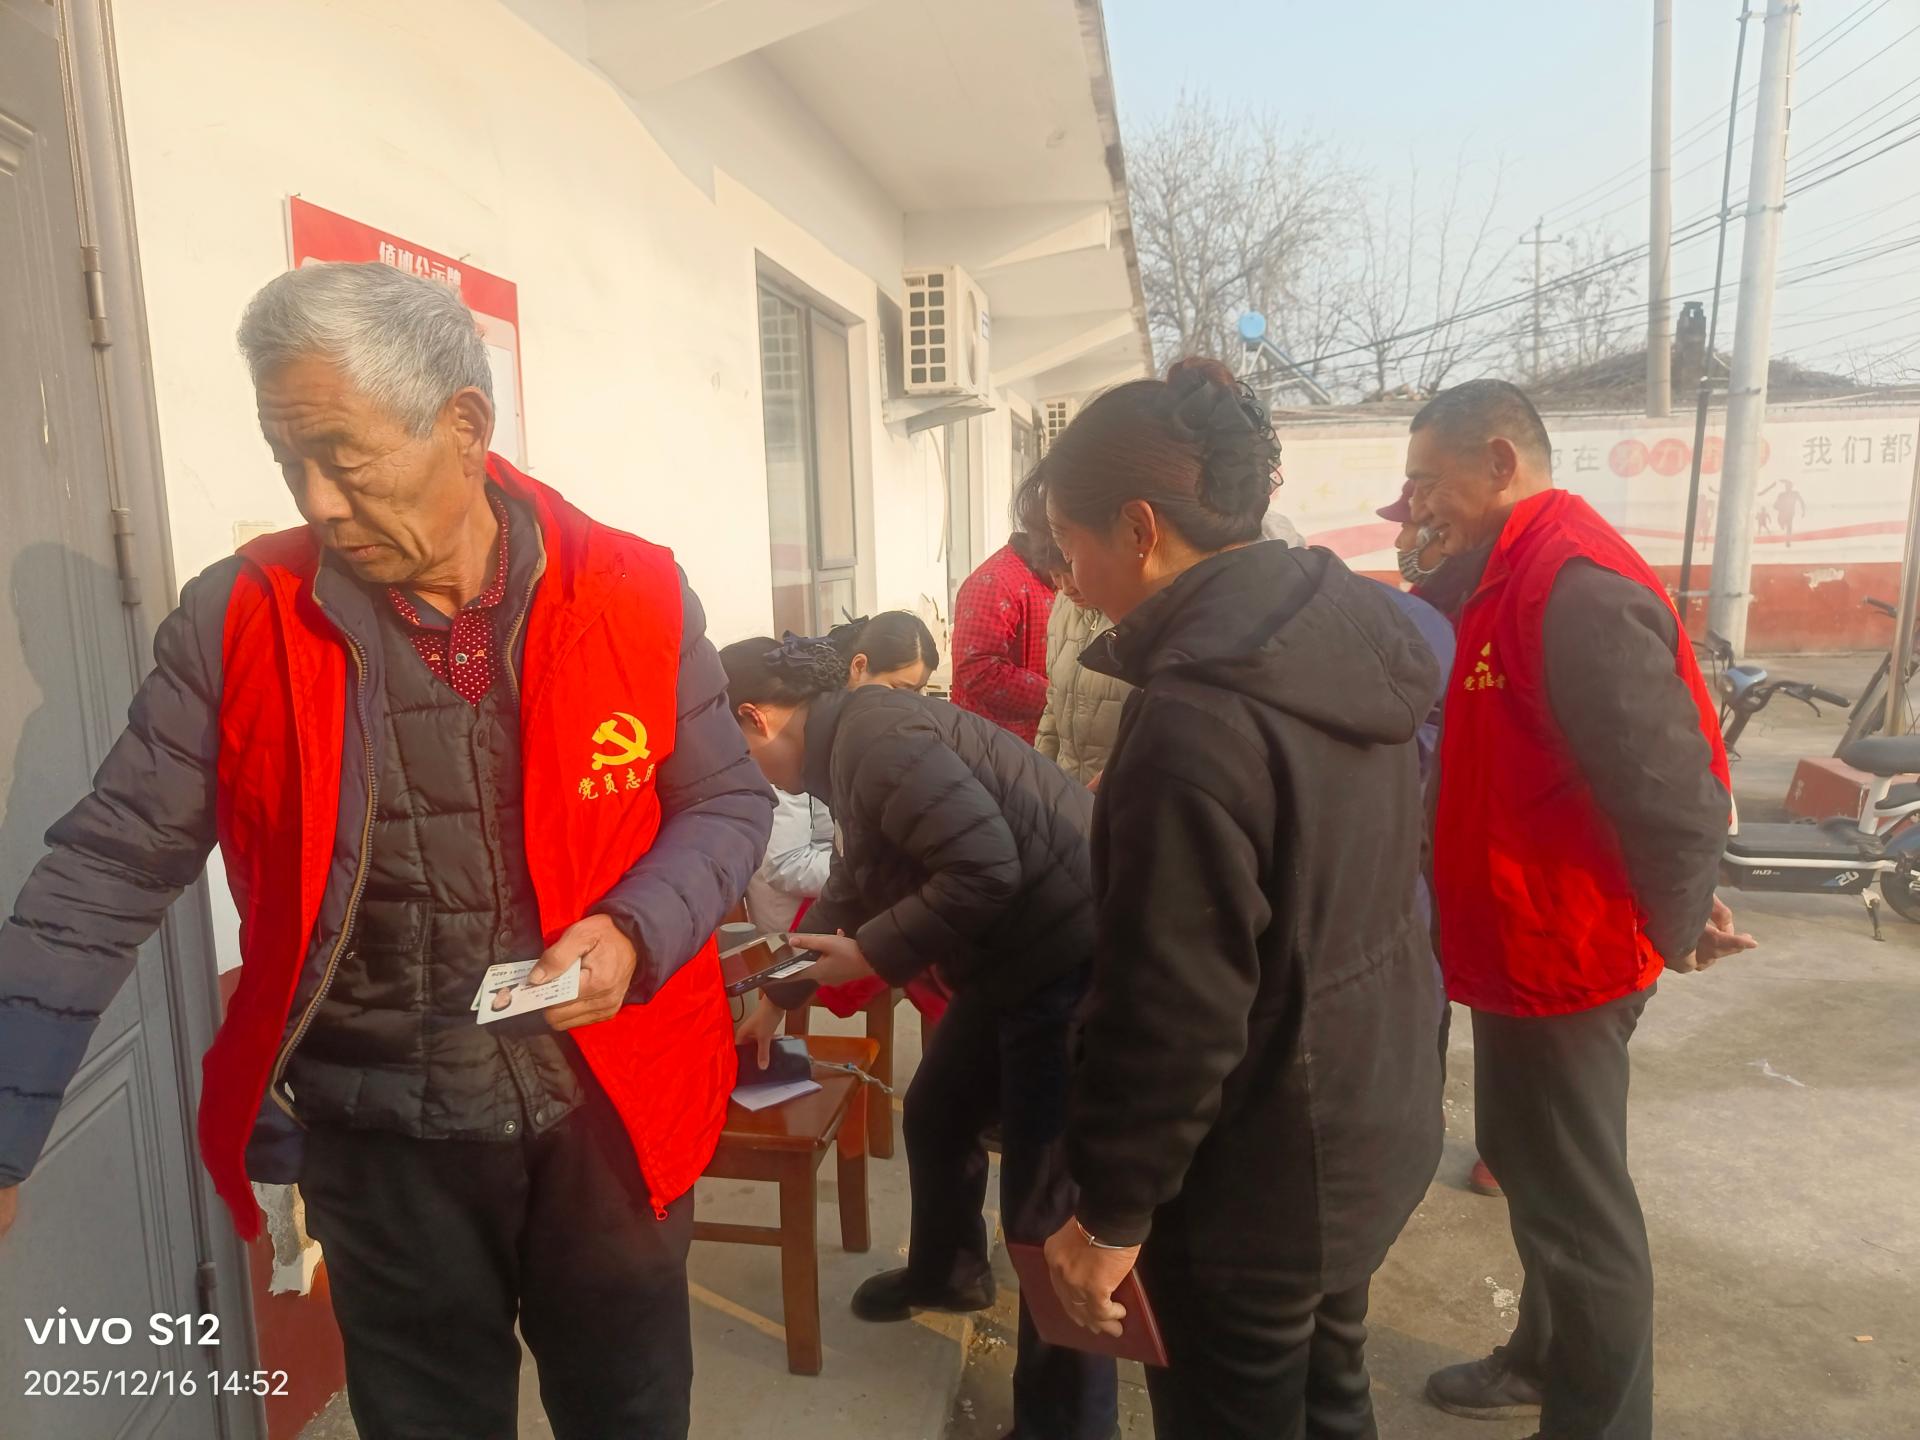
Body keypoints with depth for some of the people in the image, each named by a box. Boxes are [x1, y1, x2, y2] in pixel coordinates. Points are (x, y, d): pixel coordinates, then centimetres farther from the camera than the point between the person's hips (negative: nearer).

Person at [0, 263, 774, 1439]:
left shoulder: (635, 595, -9)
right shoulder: (237, 620, -7)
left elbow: (729, 802, 0)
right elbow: (112, 869, -4)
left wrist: (637, 933, -18)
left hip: (608, 1110, 0)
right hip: (377, 1138, 1)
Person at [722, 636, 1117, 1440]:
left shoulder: (874, 738, -20)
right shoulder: (853, 744, 13)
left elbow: (987, 869, -28)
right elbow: (849, 890, 25)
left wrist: (873, 956, -15)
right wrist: (778, 997, 32)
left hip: (1073, 964, -11)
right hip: (1019, 961, 11)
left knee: (1047, 1210, 0)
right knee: (937, 1114, 25)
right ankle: (947, 1273, 51)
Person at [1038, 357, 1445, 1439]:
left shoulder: (1196, 720, -30)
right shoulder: (1358, 636, -1)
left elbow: (1174, 1011, -27)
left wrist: (1111, 1211, -13)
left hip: (1257, 1178, -8)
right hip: (1372, 1122, 8)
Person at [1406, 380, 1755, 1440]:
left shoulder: (1573, 584, -24)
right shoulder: (1521, 576, 10)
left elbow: (1672, 789, -27)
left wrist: (1673, 930, -14)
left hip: (1560, 958, -10)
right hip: (1527, 947, 10)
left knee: (1576, 1205, 7)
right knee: (1535, 1174, 24)